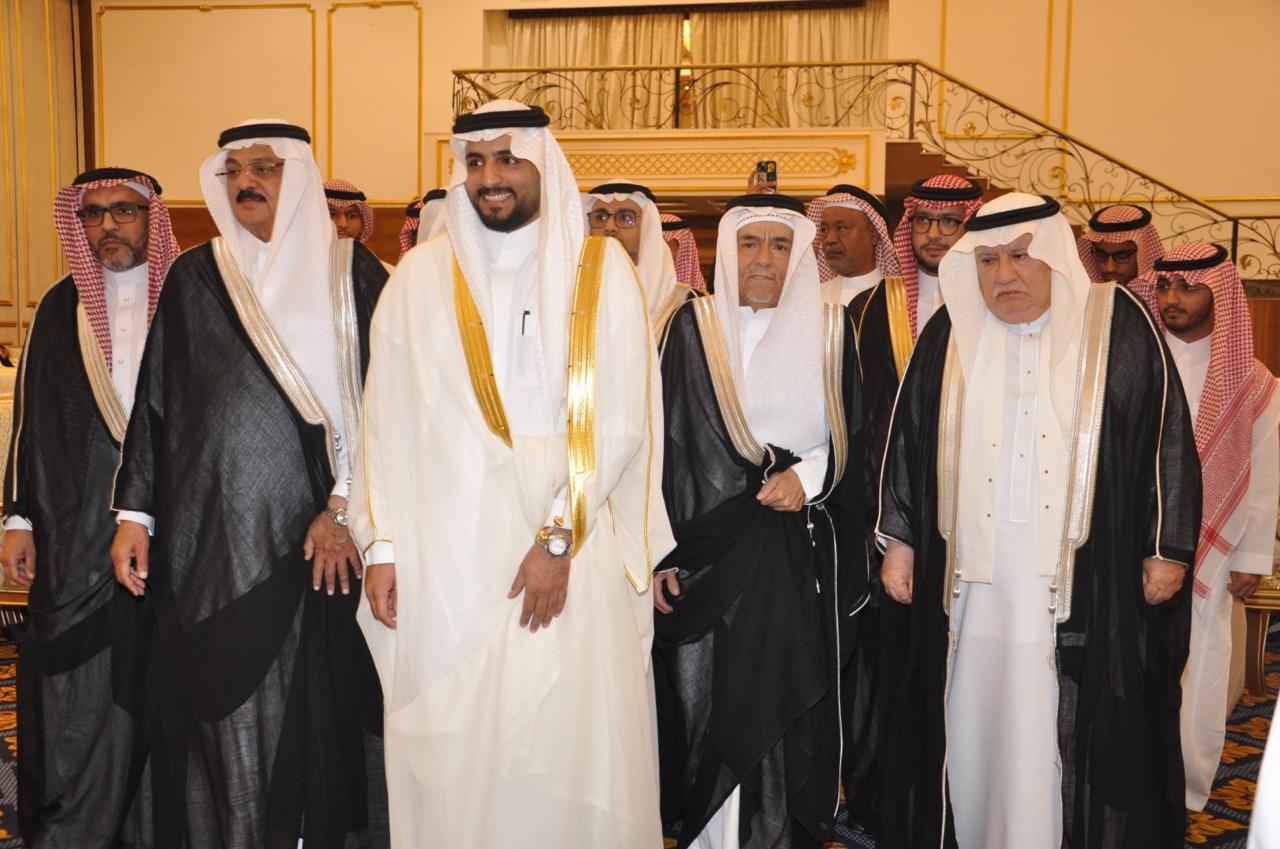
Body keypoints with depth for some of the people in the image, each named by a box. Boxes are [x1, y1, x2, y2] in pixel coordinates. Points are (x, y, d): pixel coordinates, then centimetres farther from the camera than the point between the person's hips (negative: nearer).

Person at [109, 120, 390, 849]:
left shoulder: (352, 274, 3)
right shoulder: (194, 277, 10)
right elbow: (154, 400, 10)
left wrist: (345, 506, -9)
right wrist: (135, 513, 5)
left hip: (319, 535, -2)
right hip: (212, 533, 2)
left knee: (315, 700, 3)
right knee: (226, 708, 5)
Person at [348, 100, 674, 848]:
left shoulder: (600, 268, 1)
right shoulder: (422, 274, 7)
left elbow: (621, 416, -5)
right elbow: (388, 421, 5)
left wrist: (559, 536, -12)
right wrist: (382, 547, -1)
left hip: (574, 547, -1)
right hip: (445, 551, 2)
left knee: (569, 736, 2)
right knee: (451, 745, 6)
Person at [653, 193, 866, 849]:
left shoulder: (830, 329, 7)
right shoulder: (693, 326, 3)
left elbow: (854, 437, 10)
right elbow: (665, 444, 0)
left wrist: (808, 476, -10)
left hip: (802, 555, 1)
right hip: (711, 548, -1)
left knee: (795, 714, 3)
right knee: (715, 708, 2)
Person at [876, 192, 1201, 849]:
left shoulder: (1118, 324, -1)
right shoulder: (951, 335, 5)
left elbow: (1168, 435, 1)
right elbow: (907, 437, 9)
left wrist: (1168, 548, -1)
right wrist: (899, 539, 7)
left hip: (1086, 579, -2)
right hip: (972, 579, 2)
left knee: (1072, 731, 4)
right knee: (973, 724, 9)